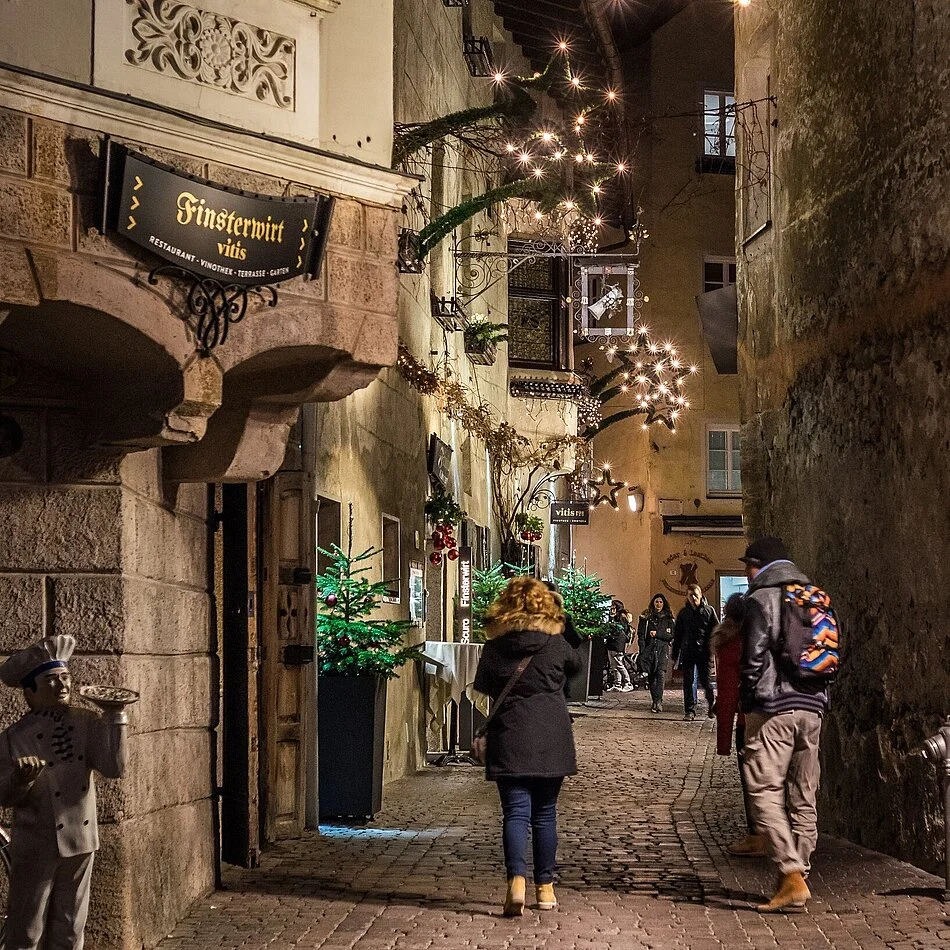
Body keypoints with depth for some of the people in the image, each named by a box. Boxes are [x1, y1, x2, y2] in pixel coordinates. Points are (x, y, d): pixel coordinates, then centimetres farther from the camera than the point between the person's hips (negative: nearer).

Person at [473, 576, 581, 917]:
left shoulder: (494, 647, -3)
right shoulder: (555, 643, -1)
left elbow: (482, 689, 5)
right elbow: (575, 665, 19)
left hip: (509, 739, -1)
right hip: (551, 738, 1)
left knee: (515, 811, -1)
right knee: (544, 813, 11)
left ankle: (516, 882, -20)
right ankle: (545, 888, 16)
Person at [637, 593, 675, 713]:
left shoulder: (668, 618, 8)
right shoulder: (646, 617, 8)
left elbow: (671, 636, 1)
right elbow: (641, 634, 4)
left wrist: (657, 634, -10)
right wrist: (642, 651, -5)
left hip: (662, 649, -2)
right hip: (649, 649, 2)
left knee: (661, 673, -18)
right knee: (651, 676, 4)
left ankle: (658, 701, -24)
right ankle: (655, 701, 12)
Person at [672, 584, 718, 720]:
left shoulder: (709, 611, 2)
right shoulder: (683, 613, 10)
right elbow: (677, 636, 13)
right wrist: (675, 656, 11)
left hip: (704, 652, -2)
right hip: (687, 652, 2)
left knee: (705, 680, -1)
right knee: (688, 682, 1)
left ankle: (711, 703, 25)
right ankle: (689, 710, 7)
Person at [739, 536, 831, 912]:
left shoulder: (760, 599, -5)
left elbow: (755, 657, -12)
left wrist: (747, 703, -2)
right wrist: (817, 698, 18)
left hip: (772, 708, -7)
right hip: (812, 706, 7)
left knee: (765, 792, -7)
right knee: (803, 796, 10)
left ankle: (792, 876, -18)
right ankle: (797, 876, 15)